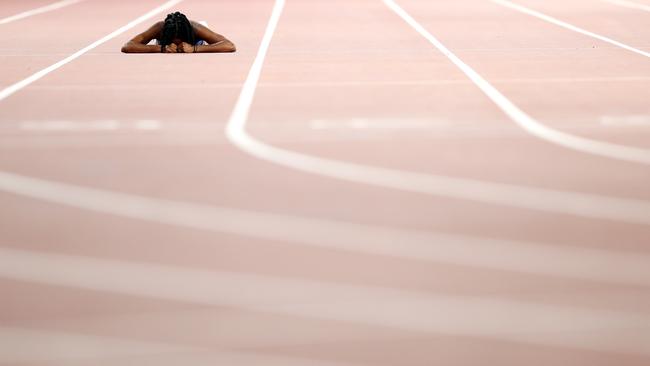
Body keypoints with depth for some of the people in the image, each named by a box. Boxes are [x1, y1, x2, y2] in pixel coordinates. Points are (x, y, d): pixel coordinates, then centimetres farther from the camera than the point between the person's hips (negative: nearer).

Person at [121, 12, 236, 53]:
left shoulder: (196, 29, -49)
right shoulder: (159, 28, -47)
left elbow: (230, 46, -58)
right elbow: (126, 47, -54)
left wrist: (193, 49, -65)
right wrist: (162, 48, -64)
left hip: (195, 43, 0)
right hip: (163, 42, 1)